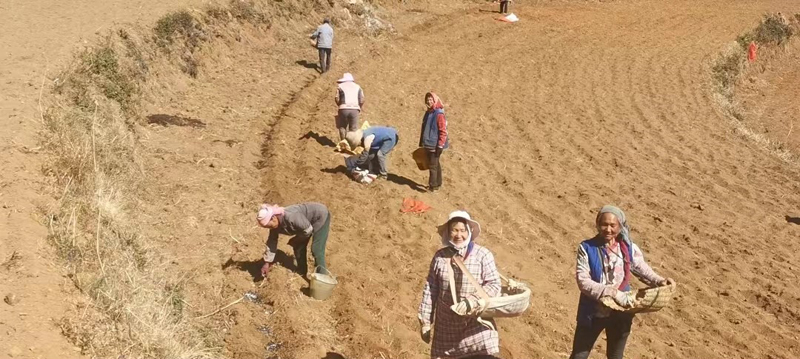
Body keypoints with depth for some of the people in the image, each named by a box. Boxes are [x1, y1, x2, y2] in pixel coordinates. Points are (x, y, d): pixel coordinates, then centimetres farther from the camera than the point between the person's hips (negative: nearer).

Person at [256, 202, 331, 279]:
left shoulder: (290, 217, -39)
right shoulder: (275, 224, -12)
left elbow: (308, 230, -29)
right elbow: (272, 242, -2)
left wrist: (295, 240, -13)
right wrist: (267, 263, -1)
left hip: (321, 216, -8)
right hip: (309, 220, 8)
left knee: (316, 250, -13)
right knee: (298, 247, 9)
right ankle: (301, 274, 26)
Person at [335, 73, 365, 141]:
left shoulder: (340, 86, 11)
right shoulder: (357, 87, 18)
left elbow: (337, 99, 3)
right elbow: (362, 100, 8)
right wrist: (359, 108, 21)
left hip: (344, 109, -2)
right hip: (355, 109, 2)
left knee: (342, 126, 11)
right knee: (353, 128, 7)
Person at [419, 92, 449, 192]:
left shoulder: (439, 114, -16)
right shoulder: (428, 113, 10)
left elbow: (443, 131, -18)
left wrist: (440, 145, -19)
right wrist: (421, 142, 22)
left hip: (435, 145, -8)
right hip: (428, 144, 8)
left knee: (433, 165, -6)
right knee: (436, 164, 17)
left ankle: (433, 186, 0)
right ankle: (437, 184, 27)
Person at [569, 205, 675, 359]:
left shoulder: (630, 248, -6)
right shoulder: (587, 248, -15)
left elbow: (642, 269, 10)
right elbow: (583, 281, -21)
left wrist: (659, 281, -9)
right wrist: (611, 292, -30)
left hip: (620, 314, 2)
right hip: (593, 313, -2)